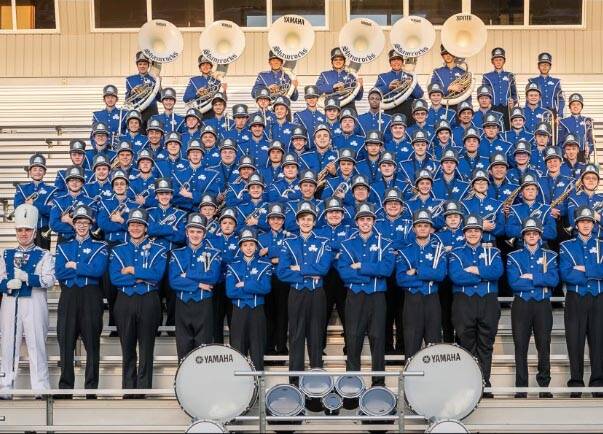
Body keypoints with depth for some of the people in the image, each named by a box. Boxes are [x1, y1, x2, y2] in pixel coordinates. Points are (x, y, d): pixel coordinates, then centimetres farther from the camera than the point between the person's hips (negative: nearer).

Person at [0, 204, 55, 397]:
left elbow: (50, 280, -8)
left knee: (37, 345, -3)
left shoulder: (44, 256, 6)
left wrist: (27, 277, -21)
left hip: (34, 305, -3)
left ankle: (41, 387, 1)